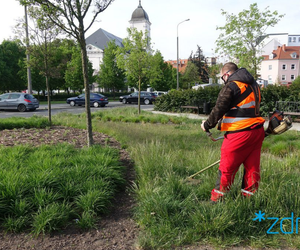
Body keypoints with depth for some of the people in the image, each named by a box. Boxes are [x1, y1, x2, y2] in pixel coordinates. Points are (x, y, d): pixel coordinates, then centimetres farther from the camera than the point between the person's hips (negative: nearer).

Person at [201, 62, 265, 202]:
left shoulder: (231, 86, -10)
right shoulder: (253, 85, 16)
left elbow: (218, 110, -13)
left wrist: (207, 125, 3)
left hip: (239, 134, -8)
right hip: (257, 131, 8)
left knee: (227, 167, 4)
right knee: (252, 167, 12)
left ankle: (217, 198, 16)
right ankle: (248, 198, 22)